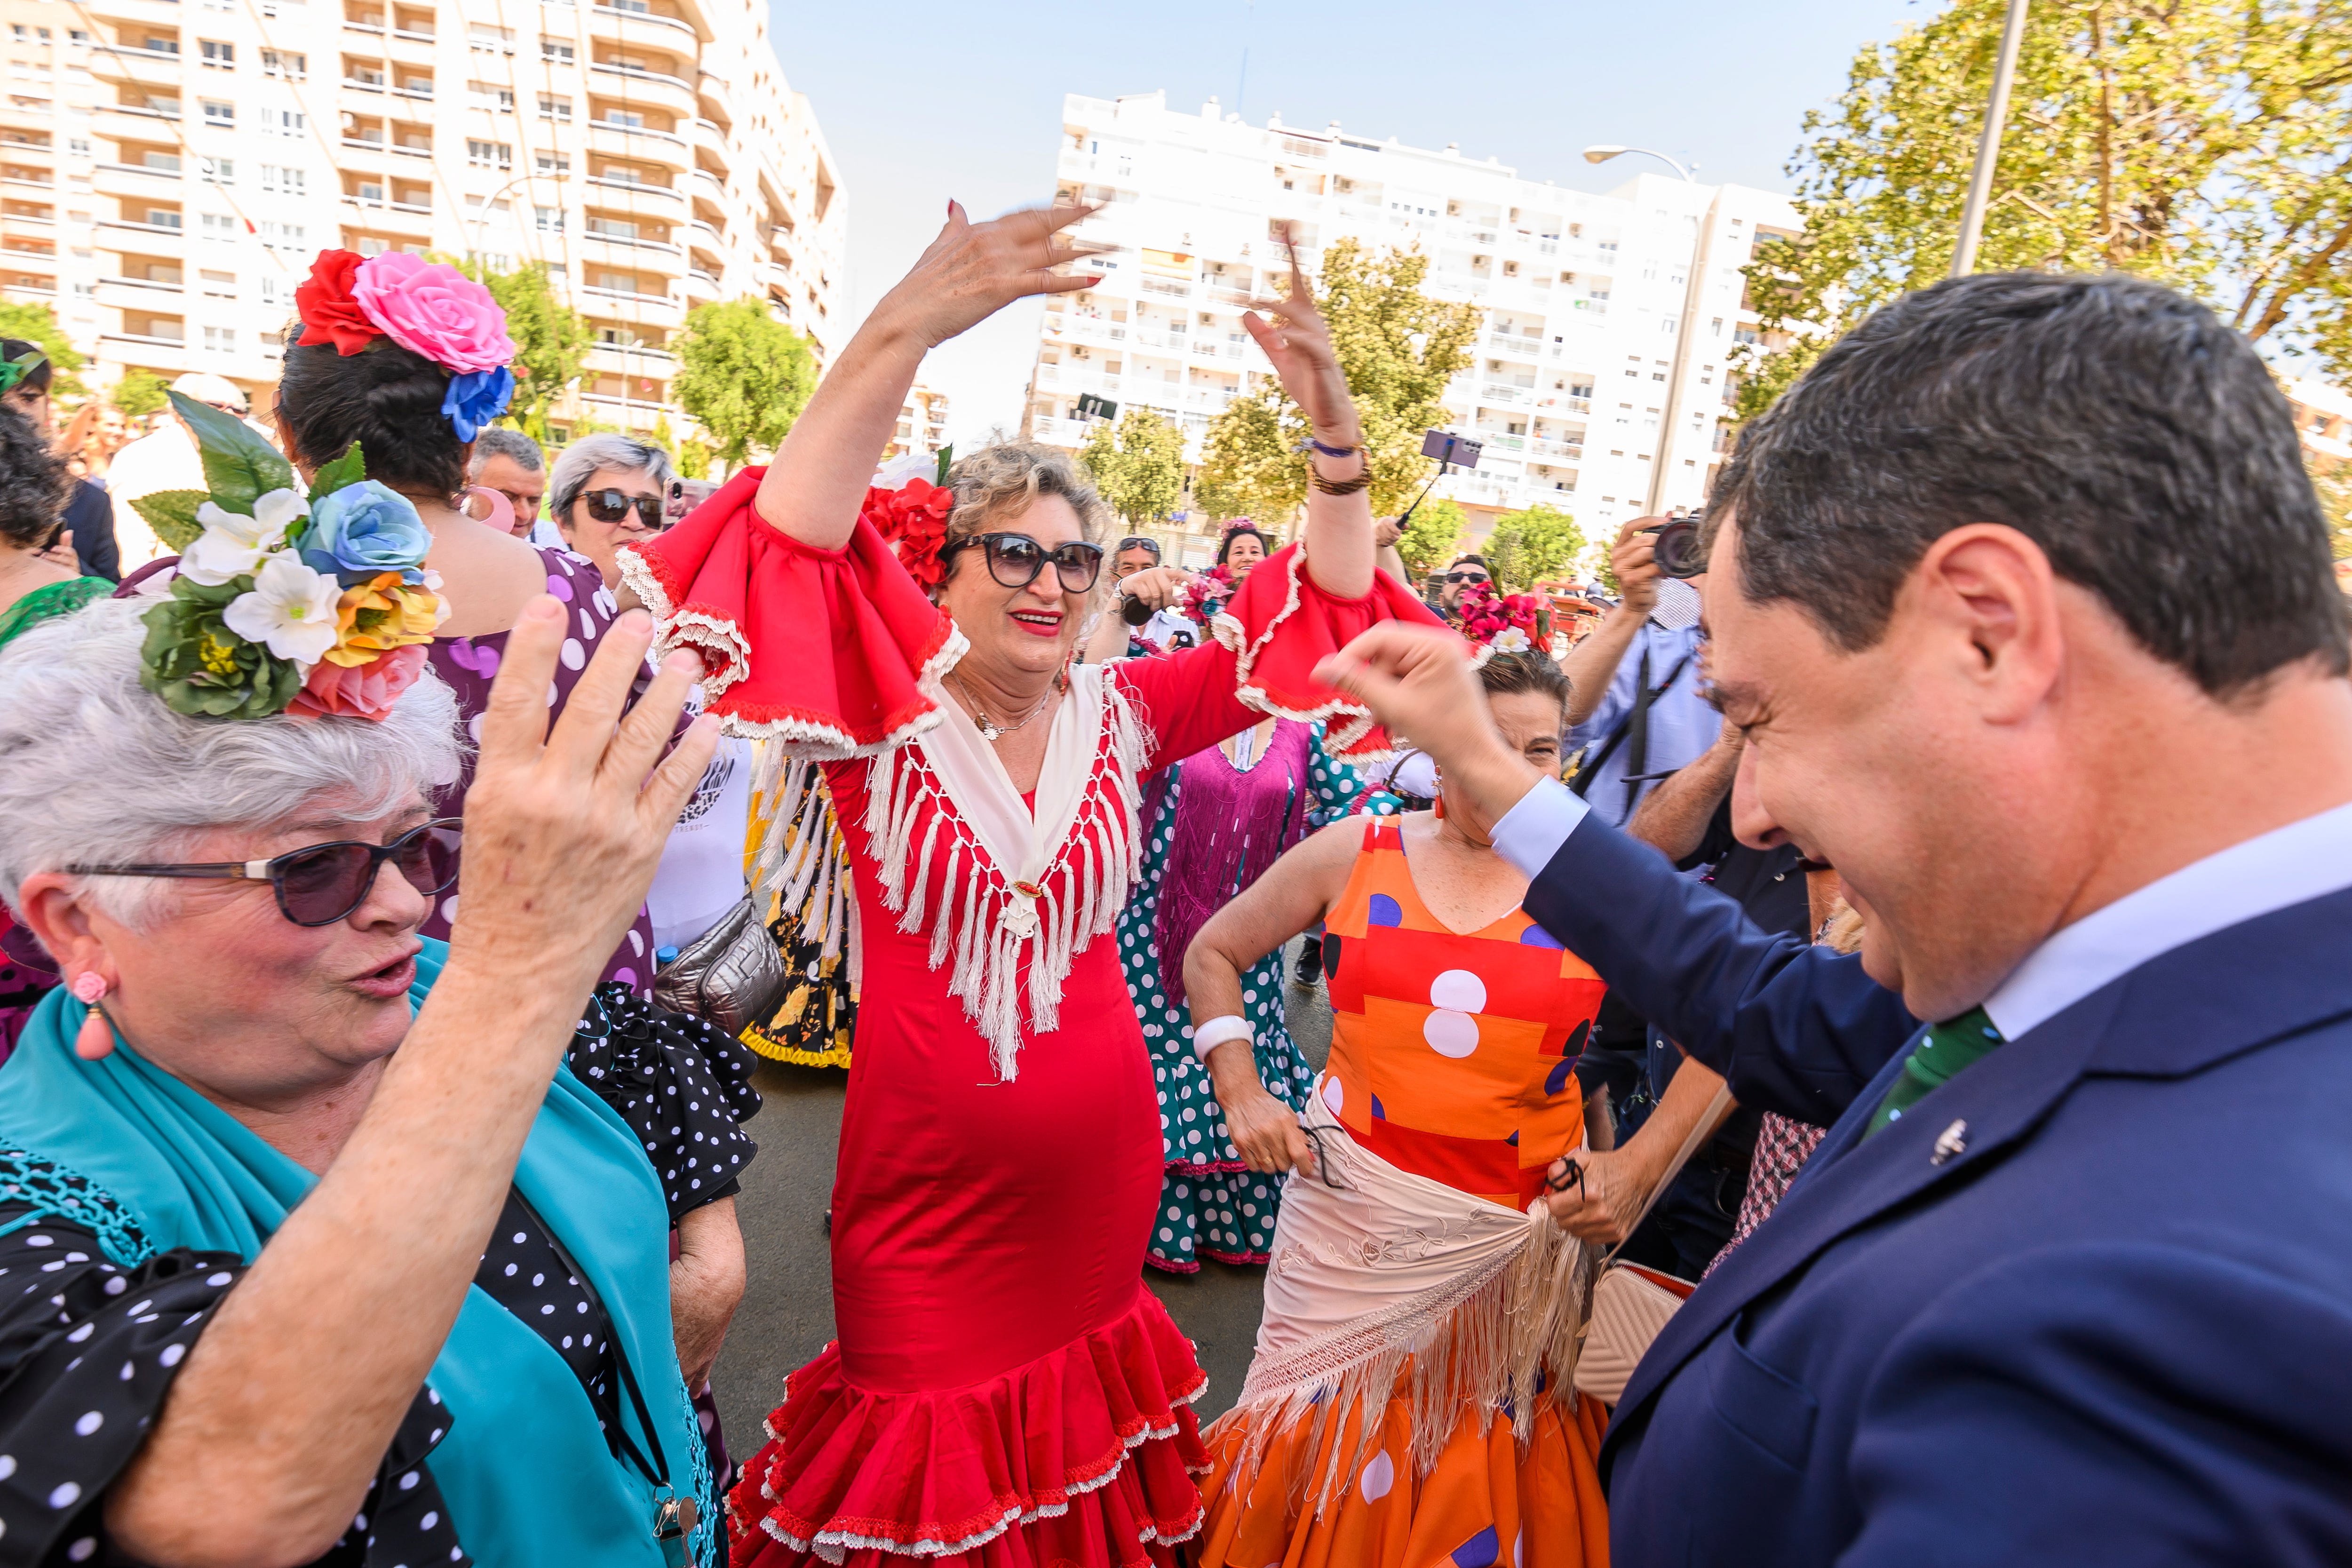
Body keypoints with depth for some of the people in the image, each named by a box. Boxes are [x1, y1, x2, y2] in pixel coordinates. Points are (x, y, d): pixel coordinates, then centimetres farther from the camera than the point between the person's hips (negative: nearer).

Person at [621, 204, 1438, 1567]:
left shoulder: (1120, 712, -4)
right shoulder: (891, 717, -12)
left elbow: (1323, 623, -7)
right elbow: (795, 546, -29)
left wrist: (1336, 433, -20)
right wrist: (904, 330, -39)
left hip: (1097, 1157, 3)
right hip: (925, 1169, -3)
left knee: (1078, 1385, 25)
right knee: (922, 1429, 16)